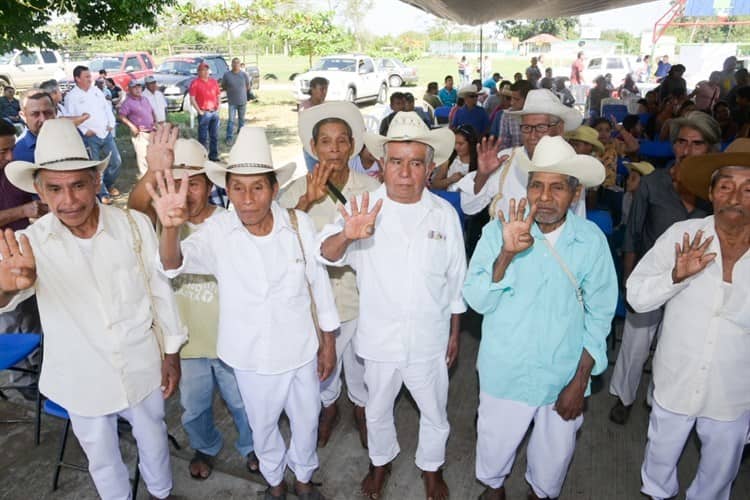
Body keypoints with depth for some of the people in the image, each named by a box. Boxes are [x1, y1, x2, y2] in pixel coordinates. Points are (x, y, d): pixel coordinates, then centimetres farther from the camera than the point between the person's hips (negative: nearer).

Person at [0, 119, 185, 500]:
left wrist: (171, 354, 0)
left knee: (153, 441, 24)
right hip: (82, 380, 0)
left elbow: (160, 290, -6)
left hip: (142, 368, 0)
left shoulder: (135, 225, -15)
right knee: (102, 459, 22)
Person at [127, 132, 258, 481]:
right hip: (186, 340, 2)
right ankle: (205, 447, 55)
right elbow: (136, 207, -36)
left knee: (242, 403, 22)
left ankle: (249, 446, 52)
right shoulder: (163, 219, -12)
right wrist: (154, 172, -57)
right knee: (193, 408, 24)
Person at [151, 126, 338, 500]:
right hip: (250, 356, 0)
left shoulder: (299, 224, -15)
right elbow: (173, 264, -30)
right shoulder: (216, 231, -15)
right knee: (263, 427, 23)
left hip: (300, 350, 0)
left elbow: (319, 282, -5)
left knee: (306, 422, 21)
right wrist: (170, 227, -53)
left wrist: (328, 341, 2)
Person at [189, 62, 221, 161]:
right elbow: (192, 99, -7)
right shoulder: (195, 83, -3)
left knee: (214, 136, 10)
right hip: (204, 113, -5)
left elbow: (218, 95, 20)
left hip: (215, 112, 5)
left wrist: (218, 107, 6)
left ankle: (213, 155, 18)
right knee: (203, 137, -2)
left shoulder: (214, 81, 14)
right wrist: (199, 111, -12)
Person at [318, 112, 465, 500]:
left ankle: (431, 467, 49)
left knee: (435, 413, 20)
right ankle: (380, 461, 51)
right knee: (377, 410, 22)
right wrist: (346, 236, -48)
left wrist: (455, 333, 8)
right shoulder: (363, 208, -12)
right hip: (379, 338, 0)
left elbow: (456, 280, 3)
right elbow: (326, 253, -26)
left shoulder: (444, 214, -6)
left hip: (429, 340, 1)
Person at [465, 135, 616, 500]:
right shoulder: (499, 232, -14)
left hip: (564, 373, 1)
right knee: (496, 442, 18)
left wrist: (581, 379, -2)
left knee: (556, 450, 20)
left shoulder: (592, 240, -10)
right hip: (505, 371, -1)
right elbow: (477, 302, -18)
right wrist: (506, 254, -32)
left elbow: (599, 314, -2)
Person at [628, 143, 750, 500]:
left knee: (719, 471, 23)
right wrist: (676, 276, -30)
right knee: (661, 455, 22)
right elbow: (636, 297, -17)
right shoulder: (682, 235, -15)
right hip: (676, 382, -1)